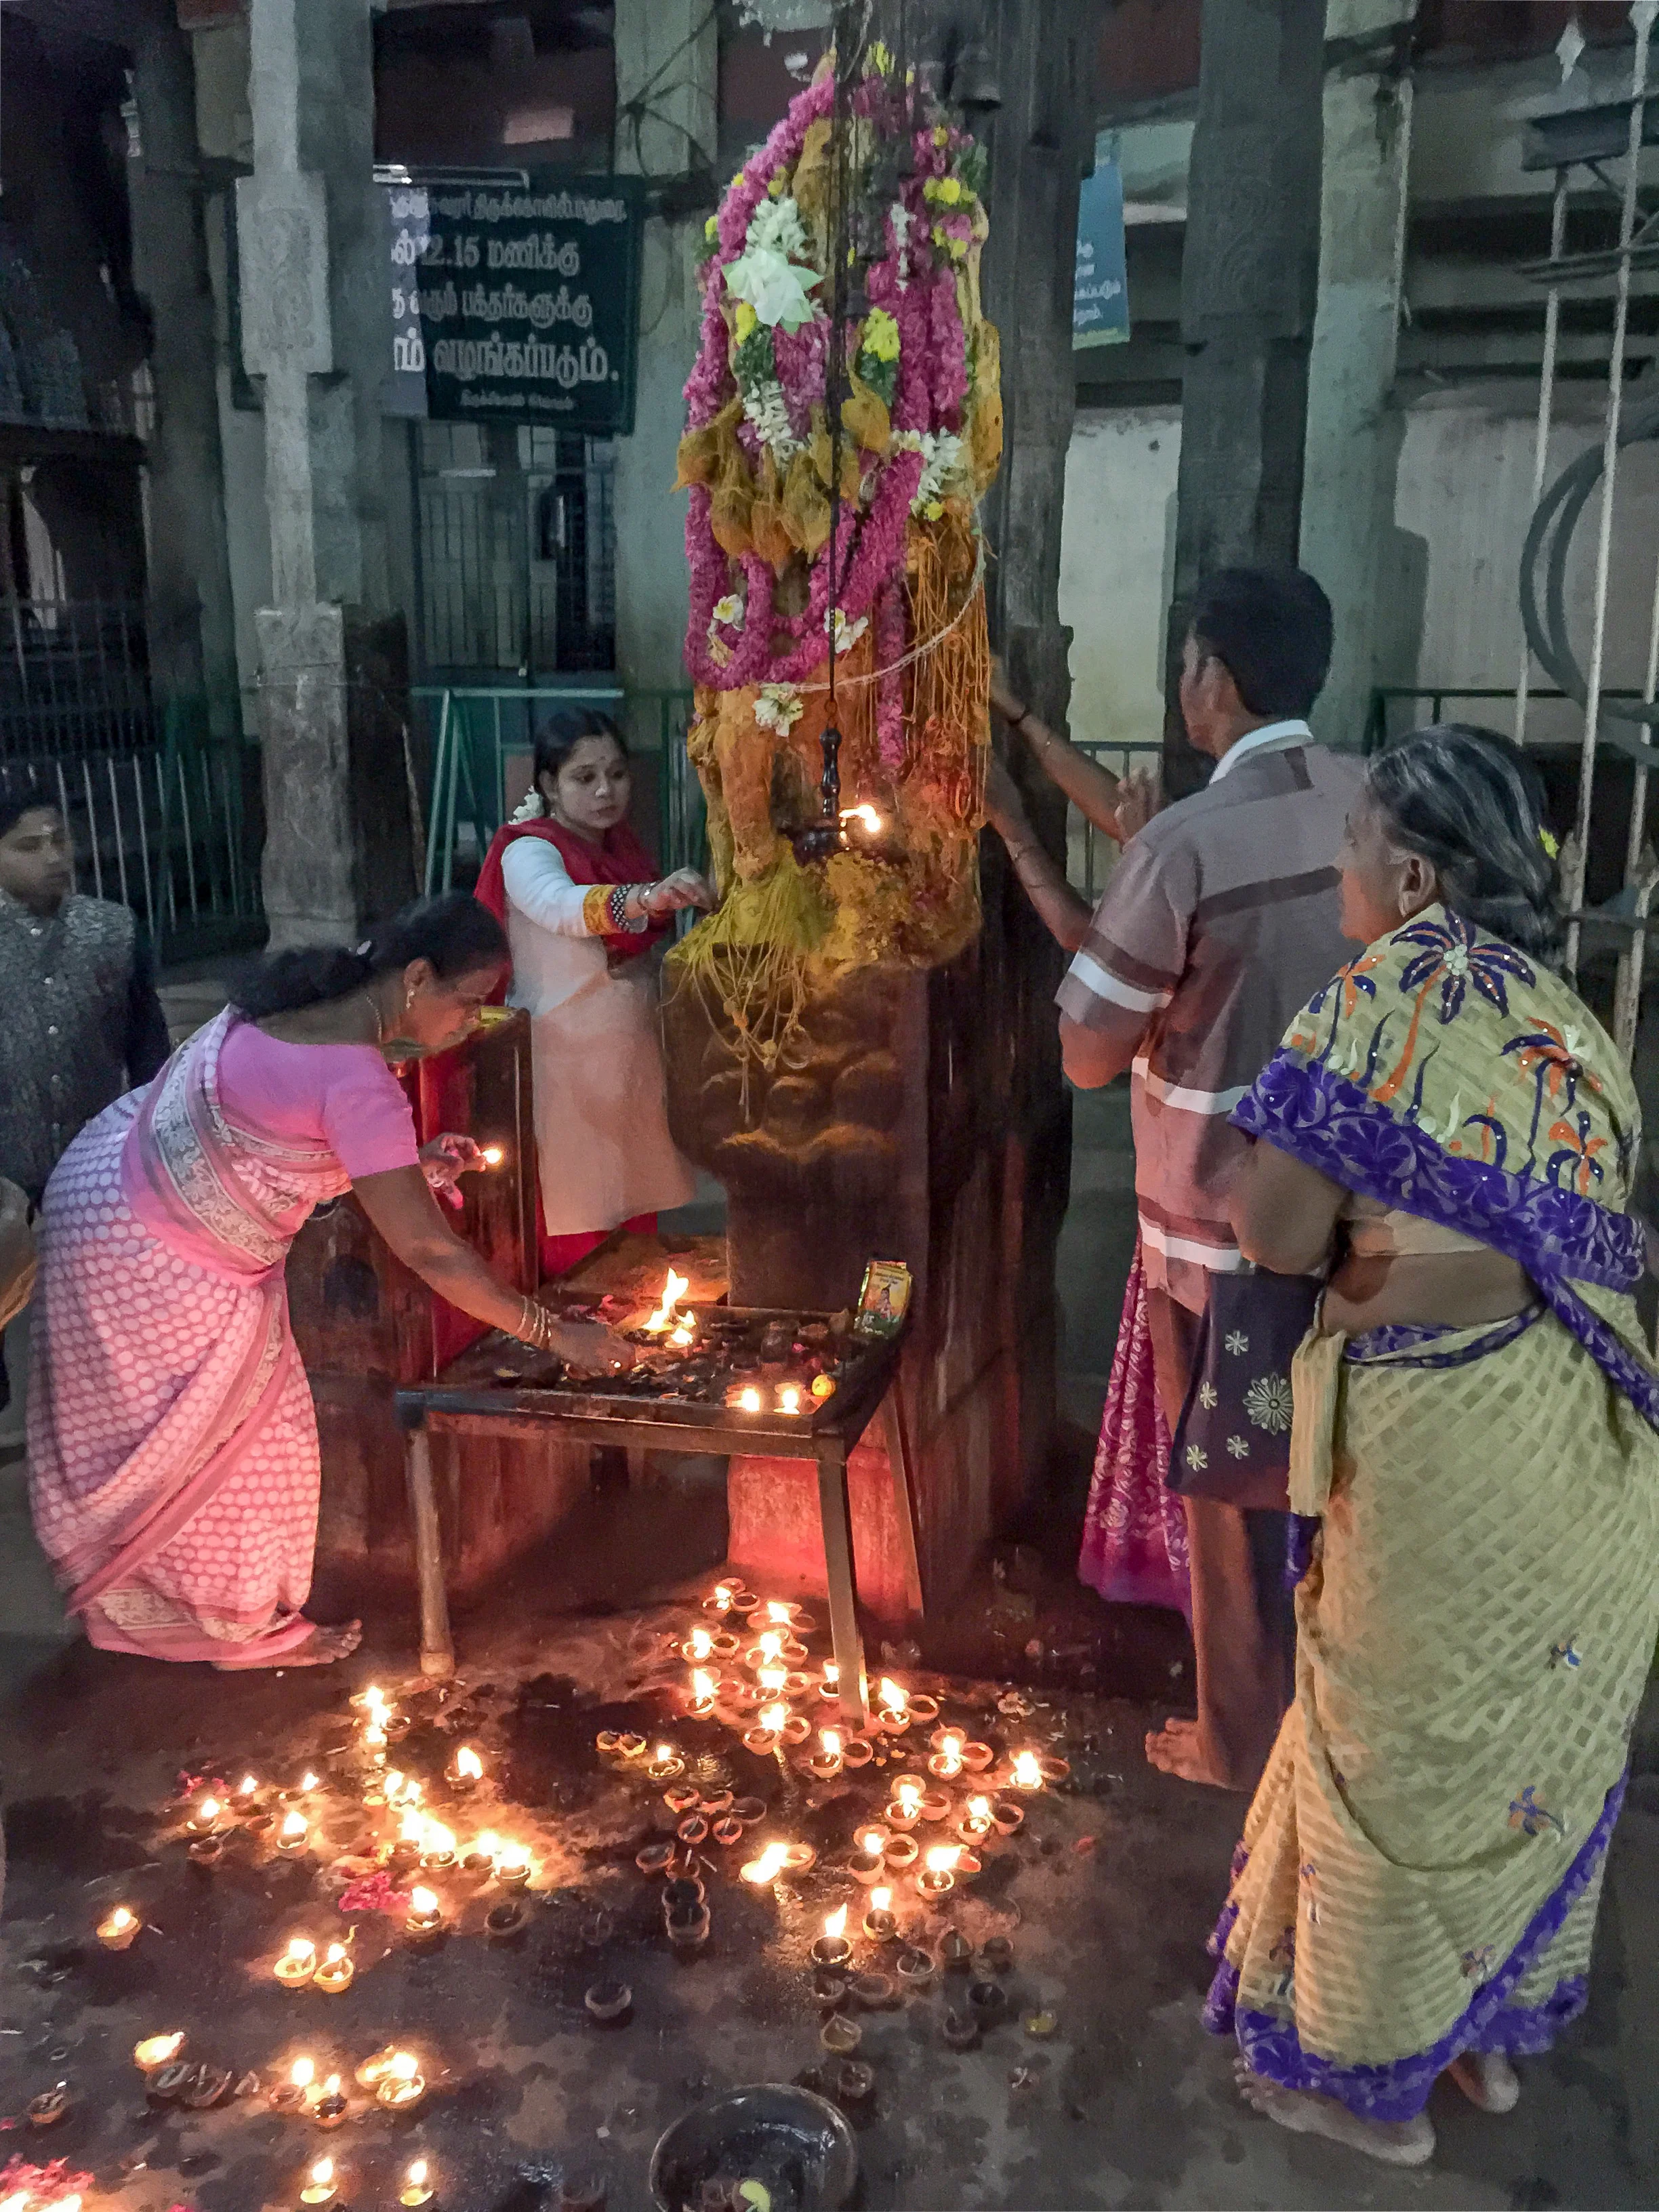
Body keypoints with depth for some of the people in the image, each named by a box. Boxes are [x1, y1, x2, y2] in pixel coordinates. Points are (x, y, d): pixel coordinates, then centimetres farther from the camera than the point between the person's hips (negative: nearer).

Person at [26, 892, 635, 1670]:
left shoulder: (309, 998, -4)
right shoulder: (359, 1081, -32)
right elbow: (427, 1250, -30)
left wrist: (411, 1166, -3)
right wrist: (554, 1334, -23)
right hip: (151, 1260, -9)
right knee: (225, 1443, 9)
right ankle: (247, 1626, 29)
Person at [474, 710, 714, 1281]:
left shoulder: (622, 842, 8)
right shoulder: (528, 851, -14)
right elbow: (561, 906, -40)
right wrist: (647, 898, -56)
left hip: (632, 1057, 7)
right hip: (565, 1061, -7)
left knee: (635, 1219, 14)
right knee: (575, 1240, -3)